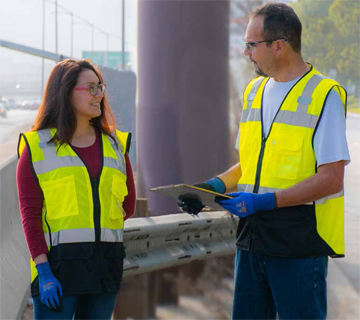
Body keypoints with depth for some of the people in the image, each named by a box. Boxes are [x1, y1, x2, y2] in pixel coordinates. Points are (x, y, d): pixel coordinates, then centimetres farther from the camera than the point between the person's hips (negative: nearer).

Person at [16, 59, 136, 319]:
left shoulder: (115, 144, 13)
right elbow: (29, 214, -6)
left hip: (105, 265, 4)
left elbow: (128, 205, 21)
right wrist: (43, 271, -15)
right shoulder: (37, 147, 0)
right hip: (57, 267, -4)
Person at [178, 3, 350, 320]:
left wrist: (264, 201, -19)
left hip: (299, 243, -7)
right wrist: (216, 185, 4)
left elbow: (331, 178, -14)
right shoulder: (254, 91, 15)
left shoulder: (324, 95, -8)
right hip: (252, 238, 7)